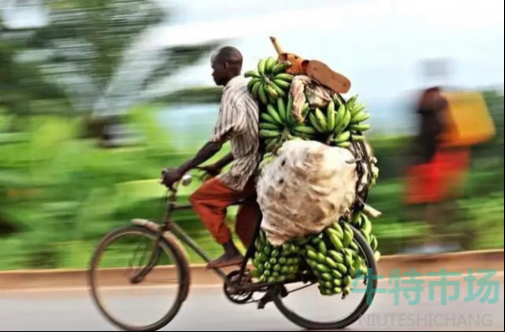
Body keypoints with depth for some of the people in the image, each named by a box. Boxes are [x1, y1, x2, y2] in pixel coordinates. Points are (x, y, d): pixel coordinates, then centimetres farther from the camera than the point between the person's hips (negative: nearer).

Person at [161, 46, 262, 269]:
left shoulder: (232, 94, -13)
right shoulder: (248, 89, 16)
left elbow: (216, 143, -17)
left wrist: (181, 170, -13)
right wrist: (219, 166, 27)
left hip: (250, 169, -9)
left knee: (202, 198, 3)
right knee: (245, 224, 17)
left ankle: (231, 252, 0)